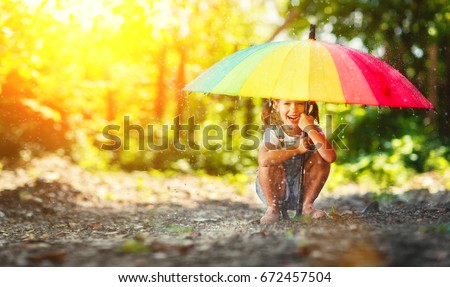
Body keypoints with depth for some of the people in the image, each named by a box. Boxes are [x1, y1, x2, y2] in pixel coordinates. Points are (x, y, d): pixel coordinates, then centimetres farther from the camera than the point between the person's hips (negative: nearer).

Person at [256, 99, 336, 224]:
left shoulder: (313, 130, -12)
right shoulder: (273, 132, -17)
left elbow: (331, 157, -31)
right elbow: (263, 159, -39)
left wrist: (310, 129, -32)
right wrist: (296, 148, -30)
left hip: (301, 189, 2)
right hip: (274, 190, -2)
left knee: (321, 157, -18)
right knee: (269, 164, -30)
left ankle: (307, 205, -2)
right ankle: (273, 208, -9)